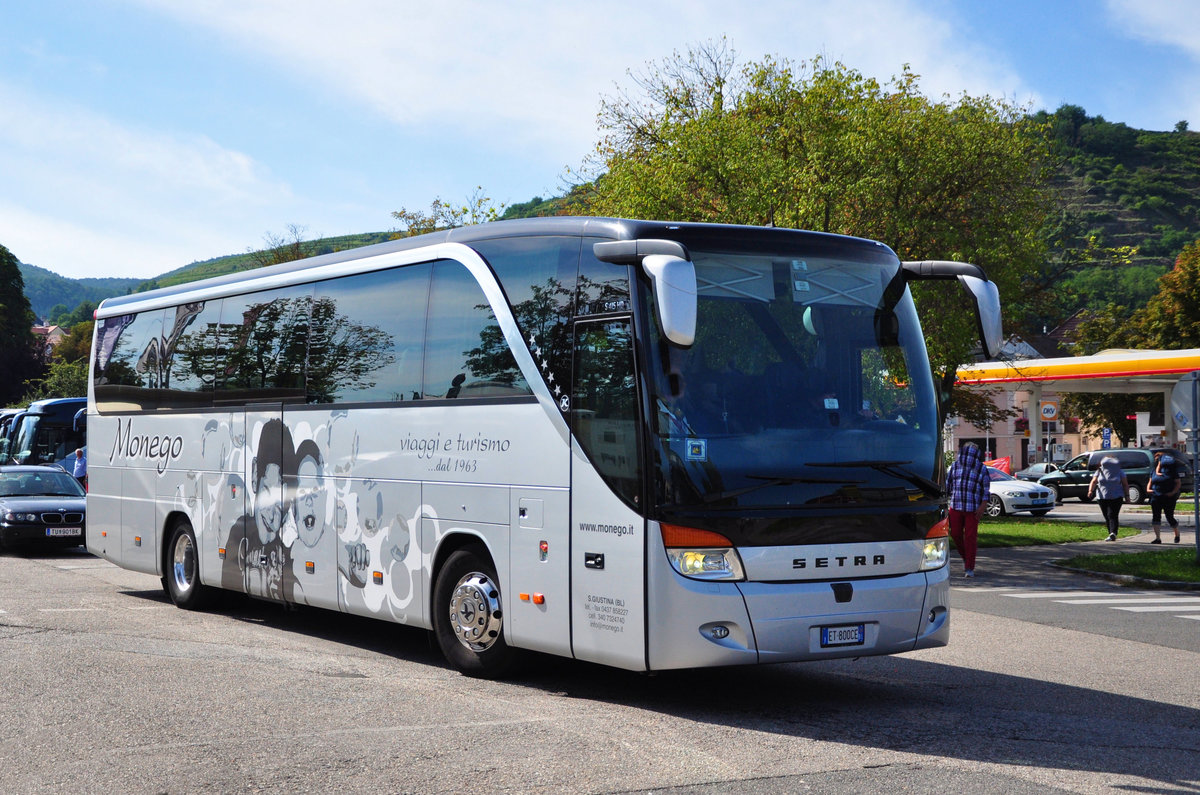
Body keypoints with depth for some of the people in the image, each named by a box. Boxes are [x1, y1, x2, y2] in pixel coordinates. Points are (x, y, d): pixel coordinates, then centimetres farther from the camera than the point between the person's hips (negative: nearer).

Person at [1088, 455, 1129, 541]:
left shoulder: (1119, 472, 4)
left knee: (1112, 515, -18)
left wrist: (1127, 495, -2)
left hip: (1116, 497, -3)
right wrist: (1090, 490, -17)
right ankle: (1112, 534, 15)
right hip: (1102, 498, 3)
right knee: (1107, 517, 5)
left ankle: (1113, 533, -27)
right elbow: (1093, 482, 0)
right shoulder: (1099, 471, 8)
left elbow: (1125, 484, 5)